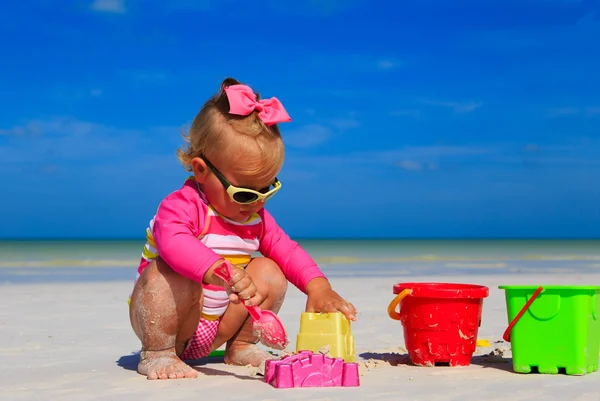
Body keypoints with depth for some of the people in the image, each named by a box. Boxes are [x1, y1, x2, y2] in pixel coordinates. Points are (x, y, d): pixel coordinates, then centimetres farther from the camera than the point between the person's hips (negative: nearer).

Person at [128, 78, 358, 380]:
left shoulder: (255, 216, 2)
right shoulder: (181, 207, -24)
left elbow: (286, 250, 3)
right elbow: (174, 242, -45)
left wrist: (318, 287, -17)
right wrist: (220, 271, -63)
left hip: (214, 330, 6)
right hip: (164, 324, -6)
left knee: (269, 272, -10)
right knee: (170, 273, -36)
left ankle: (241, 346, 5)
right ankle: (157, 353, -19)